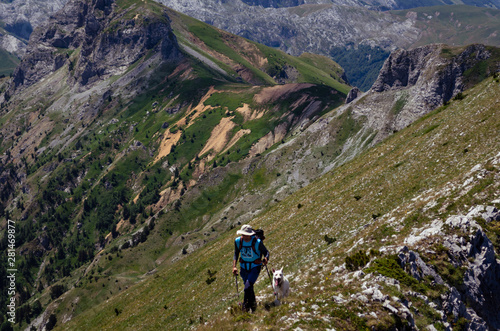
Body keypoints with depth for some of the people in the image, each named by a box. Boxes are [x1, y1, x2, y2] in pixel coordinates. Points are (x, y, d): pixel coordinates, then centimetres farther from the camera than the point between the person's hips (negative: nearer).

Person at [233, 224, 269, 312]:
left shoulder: (257, 242, -21)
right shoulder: (238, 241, -10)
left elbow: (266, 252, -8)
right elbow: (236, 254, 1)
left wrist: (265, 259, -29)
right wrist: (234, 266, -10)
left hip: (255, 267, -4)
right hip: (244, 267, 4)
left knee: (248, 285, -20)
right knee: (248, 287, 16)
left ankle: (246, 305, -5)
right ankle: (253, 305, 37)